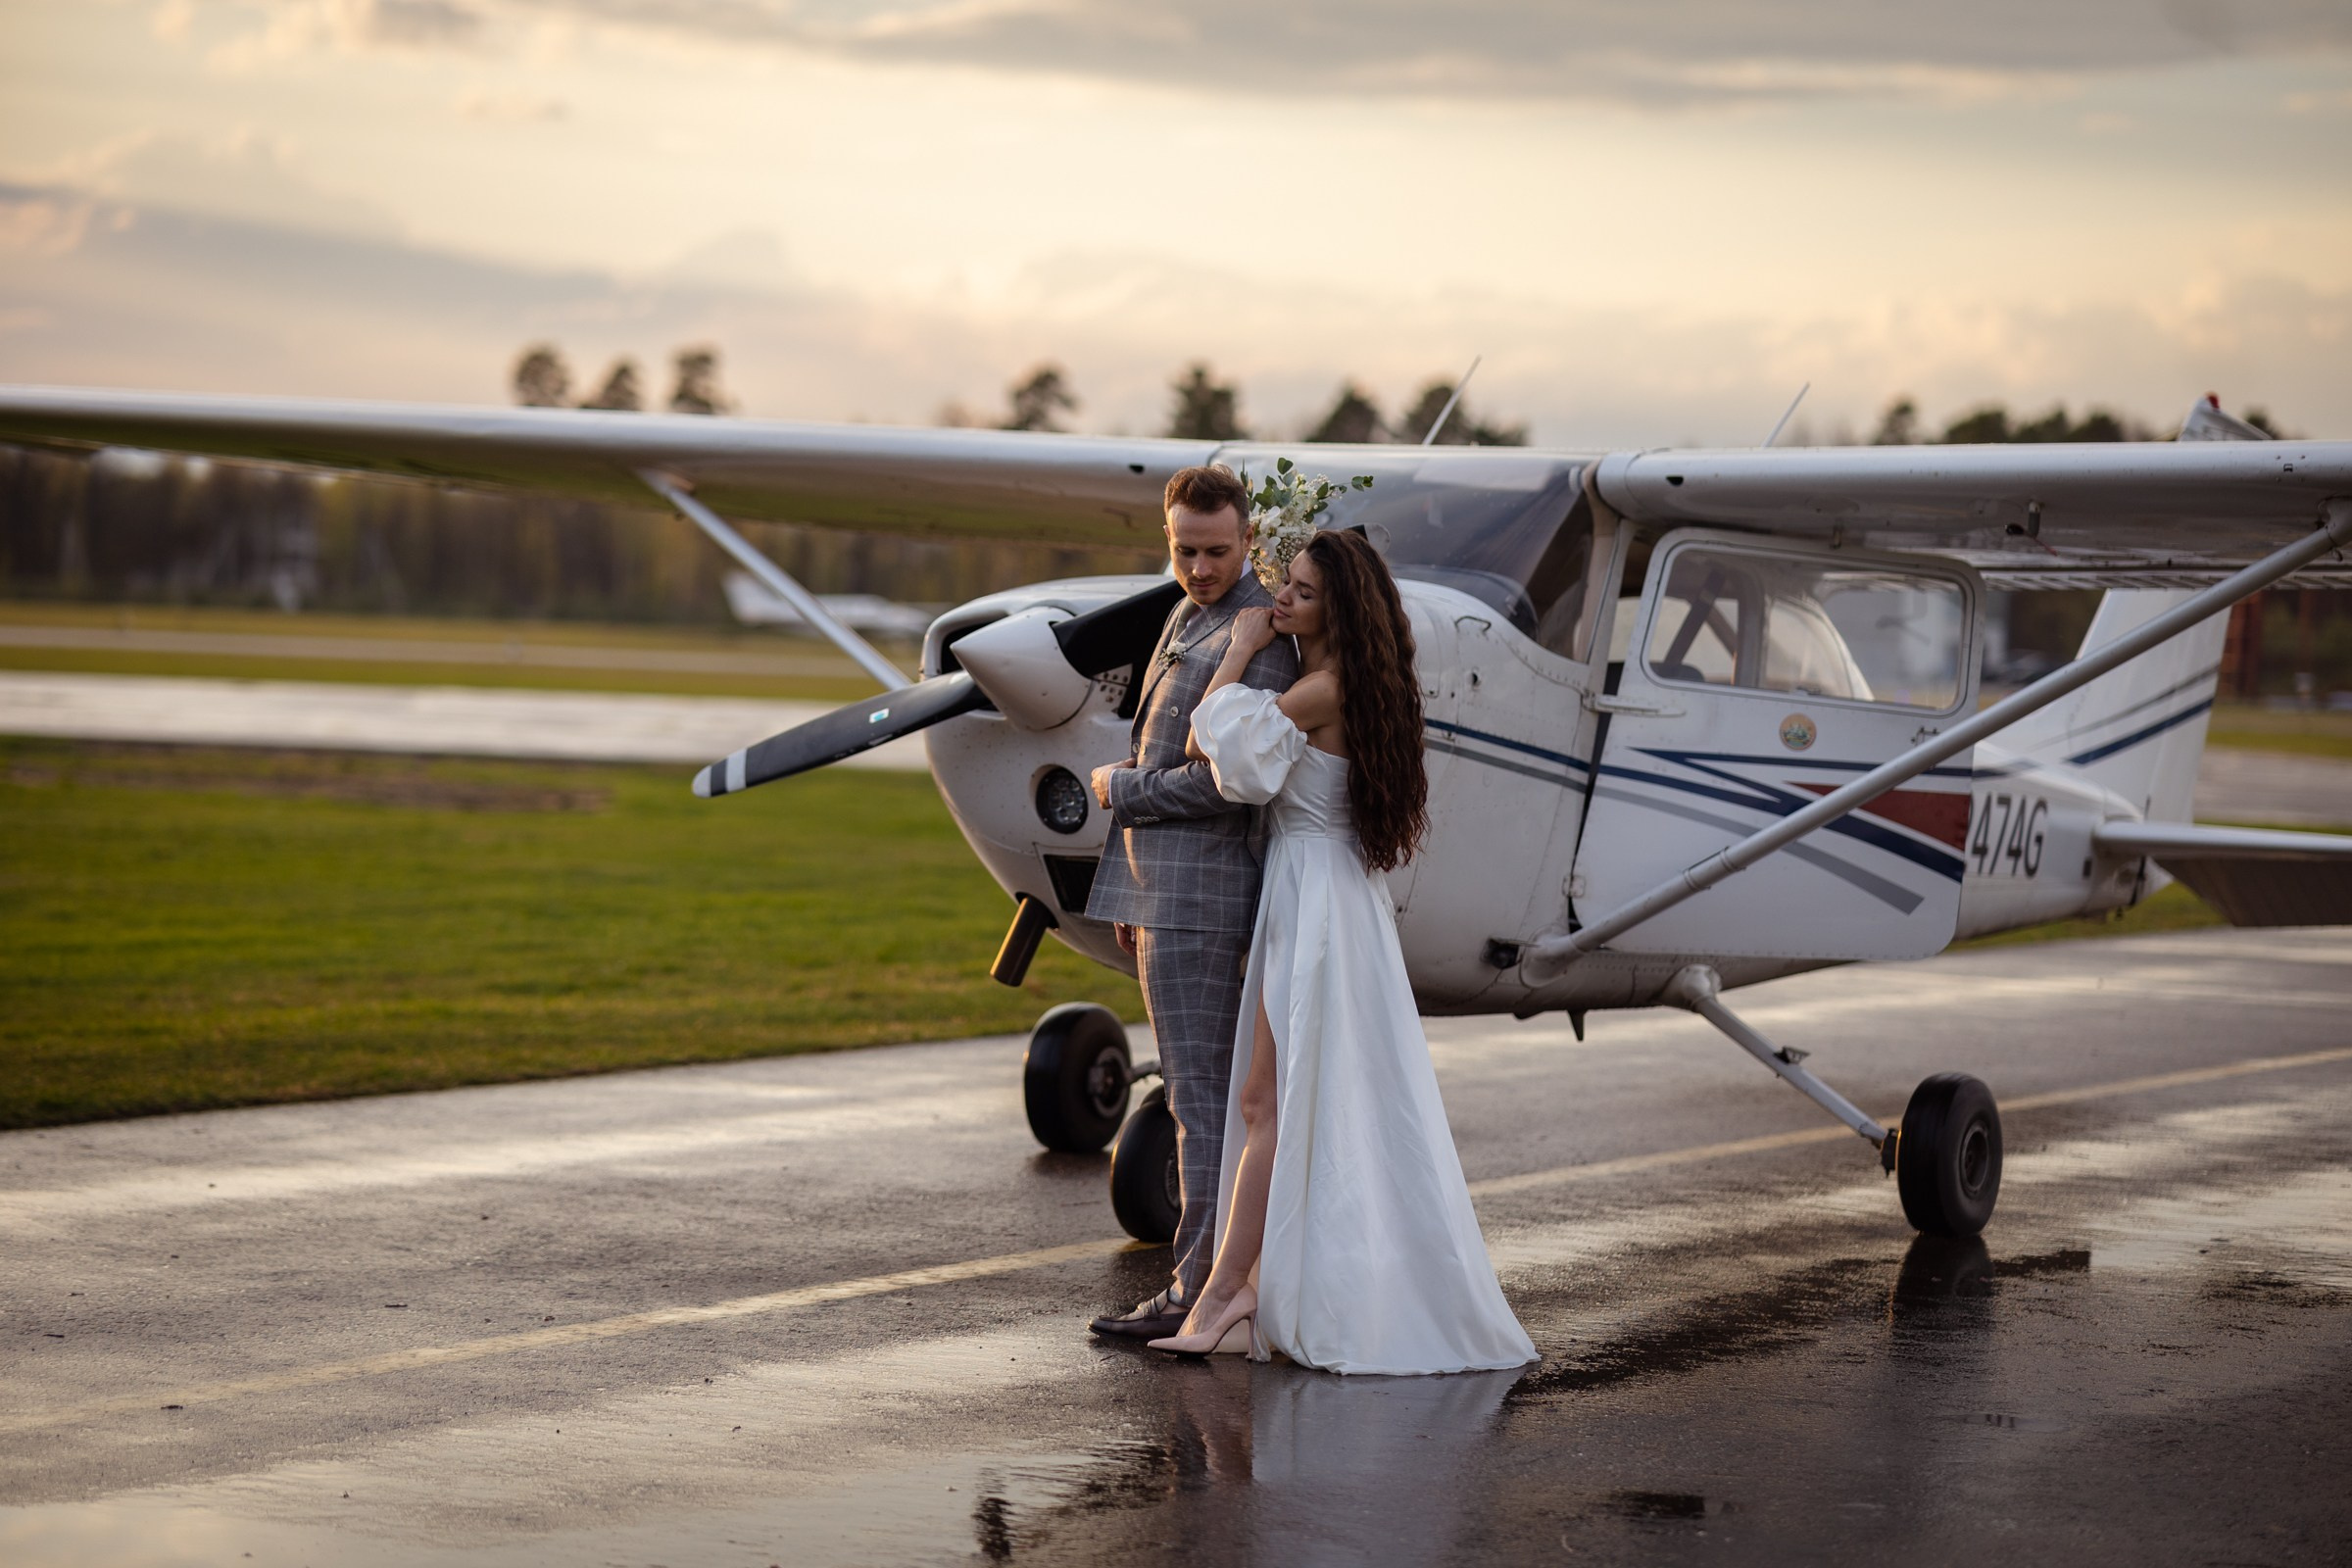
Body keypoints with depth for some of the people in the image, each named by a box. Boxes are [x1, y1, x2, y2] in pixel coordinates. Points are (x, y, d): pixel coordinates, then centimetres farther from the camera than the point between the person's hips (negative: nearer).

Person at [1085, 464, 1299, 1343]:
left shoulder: (1256, 640, -15)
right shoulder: (1187, 619, 17)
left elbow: (1223, 781, -23)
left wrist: (1120, 790, -8)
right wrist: (1131, 898, 21)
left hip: (1199, 893, -10)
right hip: (1164, 889, 10)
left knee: (1200, 1093, -7)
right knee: (1213, 1093, 12)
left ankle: (1202, 1288, -4)